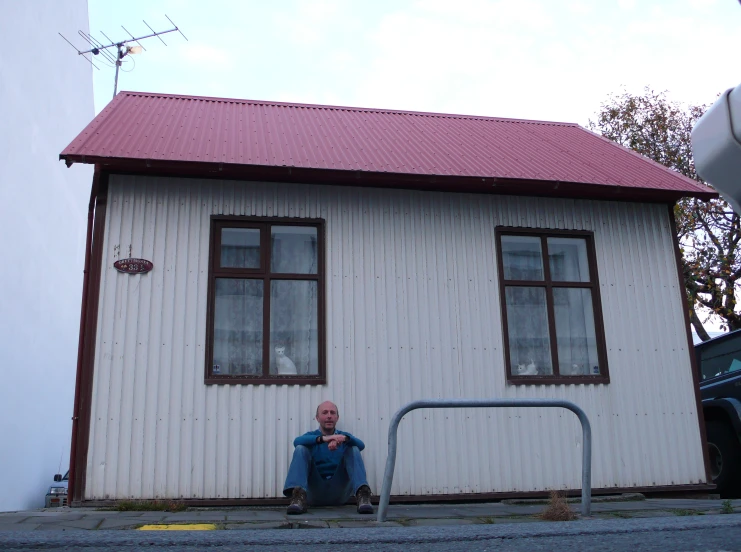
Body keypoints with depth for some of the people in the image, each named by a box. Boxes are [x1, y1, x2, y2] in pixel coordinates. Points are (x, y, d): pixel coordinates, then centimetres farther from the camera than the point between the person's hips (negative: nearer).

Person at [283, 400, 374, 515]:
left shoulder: (343, 435, 17)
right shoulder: (312, 436, 14)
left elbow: (361, 445, -8)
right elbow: (297, 441, -13)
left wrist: (344, 438, -32)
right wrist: (322, 438, -32)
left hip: (339, 490, 0)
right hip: (315, 491, 0)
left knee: (353, 450, -15)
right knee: (300, 449, -15)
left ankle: (362, 495, -39)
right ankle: (299, 496, -39)